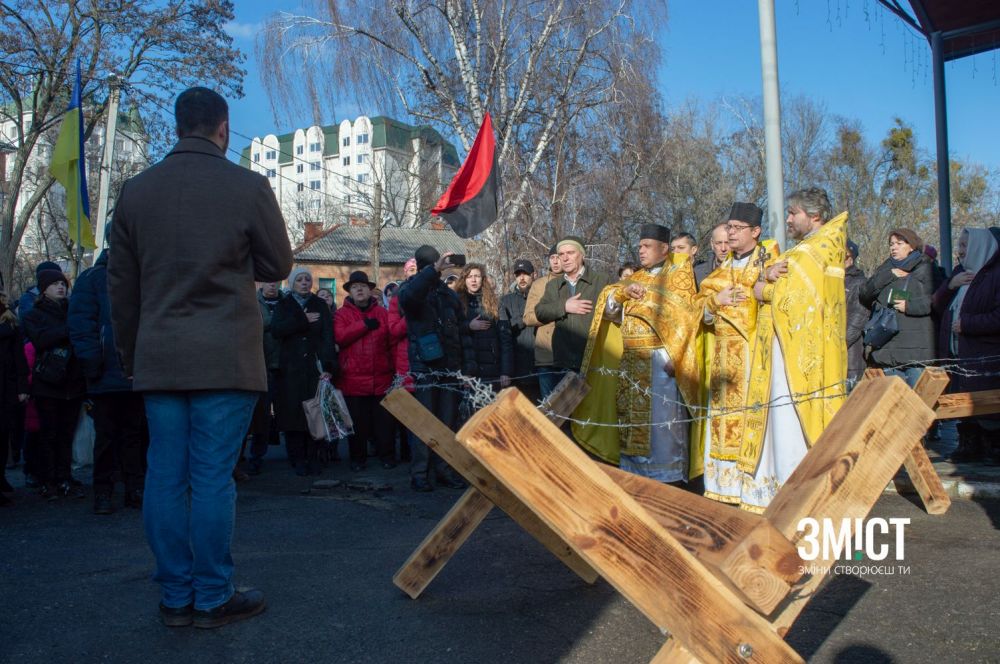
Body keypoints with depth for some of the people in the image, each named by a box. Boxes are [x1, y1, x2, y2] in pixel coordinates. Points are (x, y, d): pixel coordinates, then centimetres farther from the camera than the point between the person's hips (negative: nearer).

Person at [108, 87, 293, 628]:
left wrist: (130, 354, 20)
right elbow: (278, 265, 5)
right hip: (226, 356, -4)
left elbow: (121, 283, 11)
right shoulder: (248, 187, -5)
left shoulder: (135, 190, 7)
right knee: (213, 477, 1)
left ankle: (175, 597, 17)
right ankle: (213, 598, 9)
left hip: (157, 358, 4)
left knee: (165, 476, 8)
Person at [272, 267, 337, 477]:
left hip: (315, 368, 0)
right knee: (294, 413, -6)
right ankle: (298, 461, 1)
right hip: (291, 369, 0)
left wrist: (328, 366, -12)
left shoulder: (320, 306, 12)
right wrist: (303, 321, -9)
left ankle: (313, 459, 1)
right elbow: (276, 329, -5)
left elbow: (328, 336, 0)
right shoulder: (284, 306, 14)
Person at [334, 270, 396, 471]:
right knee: (357, 422, 5)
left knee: (384, 420, 6)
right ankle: (358, 458, 17)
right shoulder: (342, 314, 6)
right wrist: (364, 325, -14)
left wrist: (394, 367, 1)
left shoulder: (382, 313, 11)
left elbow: (392, 340, 8)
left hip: (381, 378, 1)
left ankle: (386, 455, 17)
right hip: (353, 379, -1)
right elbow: (340, 337, -12)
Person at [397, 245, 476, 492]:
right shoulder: (412, 288, 2)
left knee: (449, 420, 6)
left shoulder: (449, 294, 15)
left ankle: (444, 469, 14)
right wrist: (433, 271, -34)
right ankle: (419, 473, 0)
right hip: (425, 366, -4)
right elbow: (407, 297, -26)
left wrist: (469, 363, 8)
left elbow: (463, 331, 16)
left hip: (450, 367, 4)